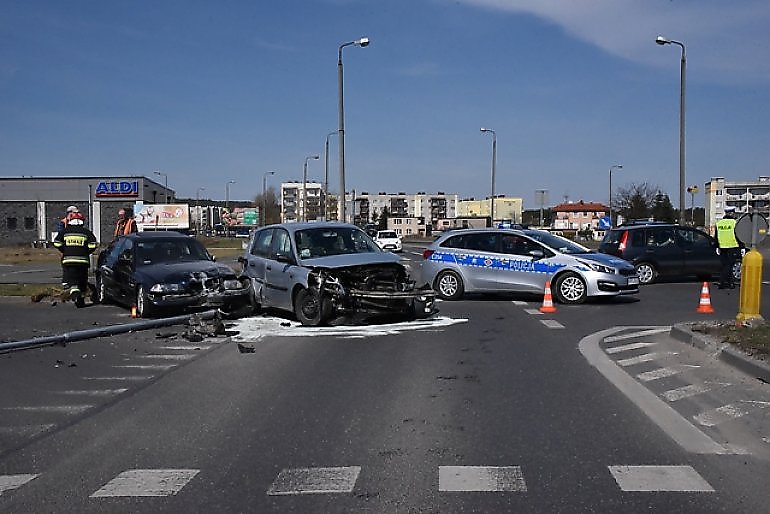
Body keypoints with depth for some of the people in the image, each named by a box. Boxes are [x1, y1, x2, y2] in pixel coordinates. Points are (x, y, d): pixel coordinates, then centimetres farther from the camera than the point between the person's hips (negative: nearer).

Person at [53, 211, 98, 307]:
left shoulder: (64, 231, 7)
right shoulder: (86, 232, 3)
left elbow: (57, 243, 4)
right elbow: (92, 245, -5)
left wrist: (64, 251, 19)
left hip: (68, 260, 0)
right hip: (83, 260, 0)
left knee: (70, 280, -3)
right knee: (82, 281, 14)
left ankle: (74, 292, -30)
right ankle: (81, 299, 21)